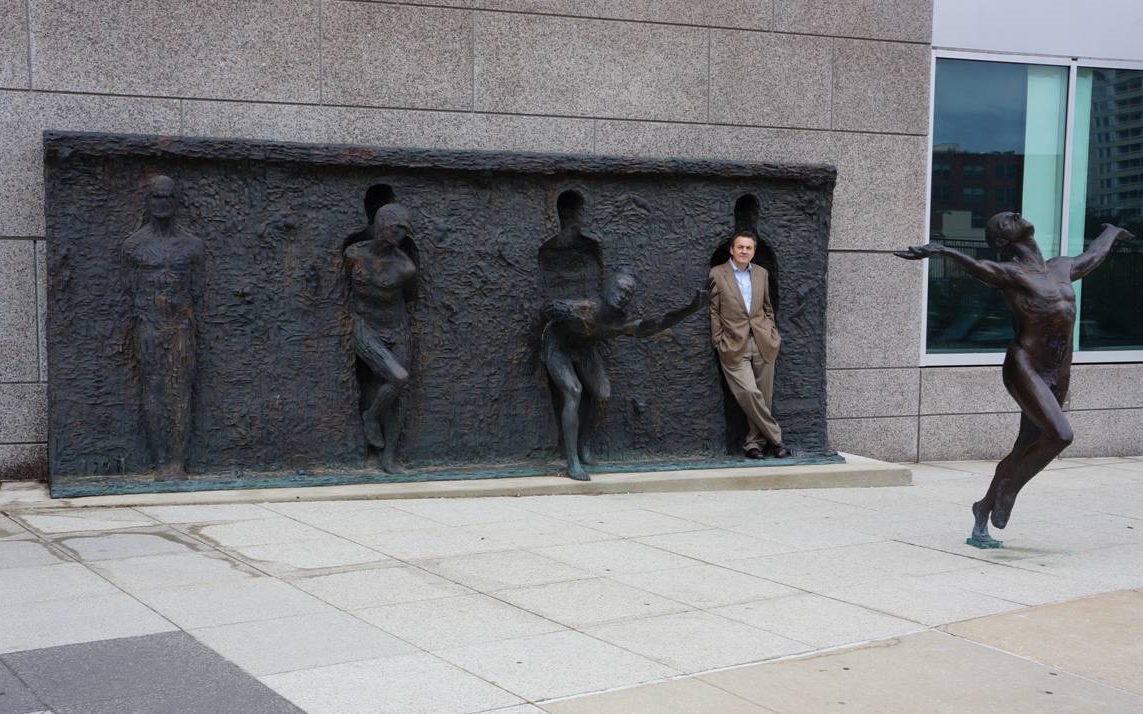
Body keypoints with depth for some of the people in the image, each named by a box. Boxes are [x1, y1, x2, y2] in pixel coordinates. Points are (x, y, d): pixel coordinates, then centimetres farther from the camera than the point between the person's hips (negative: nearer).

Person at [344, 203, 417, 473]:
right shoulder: (354, 254, -9)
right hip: (364, 329, -2)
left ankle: (389, 456, 14)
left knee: (391, 395, 3)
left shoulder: (406, 267, -11)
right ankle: (371, 416, 4)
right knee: (399, 378, -22)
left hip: (395, 332, 2)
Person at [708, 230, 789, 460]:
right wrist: (719, 343, -4)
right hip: (735, 346, -4)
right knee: (748, 394, -16)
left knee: (763, 397, 3)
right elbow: (714, 311, 1)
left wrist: (773, 335, 12)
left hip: (763, 344, 4)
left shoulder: (762, 274, 14)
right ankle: (774, 438, -3)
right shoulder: (717, 274, 1)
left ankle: (754, 443, 14)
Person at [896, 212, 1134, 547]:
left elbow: (1094, 254, 39)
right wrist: (941, 251, -45)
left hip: (1058, 378, 7)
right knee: (1059, 435, -24)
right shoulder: (1009, 273, -5)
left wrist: (1111, 231, 60)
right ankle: (1008, 490, -3)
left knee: (1025, 450, 8)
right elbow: (975, 266, -25)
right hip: (1024, 367, -7)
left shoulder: (1062, 268, 18)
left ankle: (982, 513, 21)